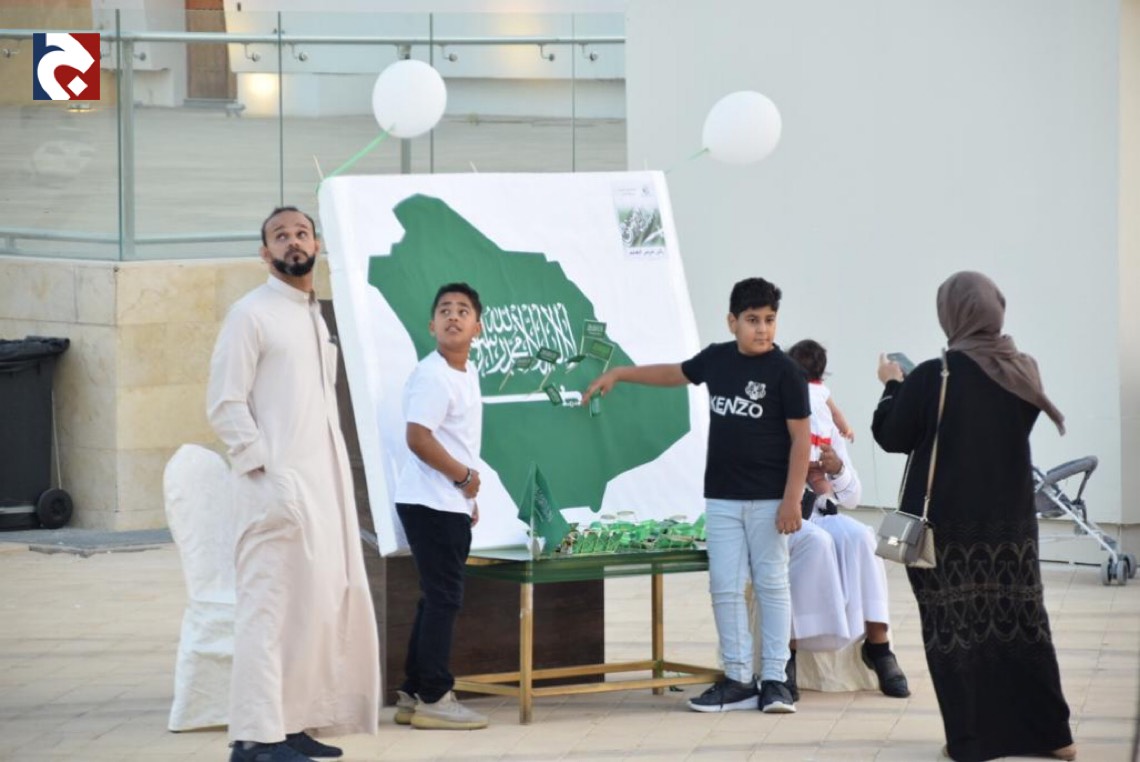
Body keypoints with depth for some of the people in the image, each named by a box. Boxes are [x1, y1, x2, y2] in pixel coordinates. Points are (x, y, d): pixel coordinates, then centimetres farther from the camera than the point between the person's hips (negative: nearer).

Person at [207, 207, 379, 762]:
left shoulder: (315, 316, 18)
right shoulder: (252, 315, -6)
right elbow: (224, 405, -12)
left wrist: (338, 477, 14)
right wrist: (267, 472, -19)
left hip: (323, 487, 8)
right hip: (278, 487, -8)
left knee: (322, 603, 10)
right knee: (270, 606, -10)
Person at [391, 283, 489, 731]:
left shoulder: (467, 373, 14)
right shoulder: (431, 376, -15)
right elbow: (418, 438, -23)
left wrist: (468, 497, 17)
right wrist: (464, 476, -14)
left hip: (452, 505, 10)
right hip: (430, 504, -10)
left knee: (438, 599, 12)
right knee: (443, 598, -7)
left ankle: (413, 696, 17)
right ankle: (433, 699, -3)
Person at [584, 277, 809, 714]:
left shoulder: (784, 371, -9)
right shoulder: (717, 359, 5)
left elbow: (801, 438, -9)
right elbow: (675, 374, 26)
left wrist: (792, 499, -15)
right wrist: (618, 374, 26)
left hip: (768, 498, -5)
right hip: (721, 497, 5)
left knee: (771, 586, 2)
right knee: (725, 588, 3)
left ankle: (774, 679, 6)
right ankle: (738, 680, 8)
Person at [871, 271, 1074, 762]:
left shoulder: (932, 377, -16)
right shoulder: (1023, 371, -1)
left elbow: (890, 436, -5)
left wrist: (892, 386, 12)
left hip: (947, 527, -4)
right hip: (1010, 521, 4)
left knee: (955, 630, 4)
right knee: (1020, 623, 12)